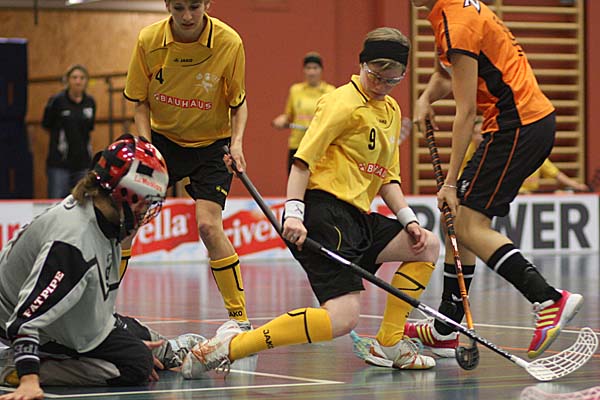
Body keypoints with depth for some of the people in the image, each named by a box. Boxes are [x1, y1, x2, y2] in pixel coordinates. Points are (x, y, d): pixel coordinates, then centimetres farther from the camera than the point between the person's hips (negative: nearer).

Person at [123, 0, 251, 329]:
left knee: (208, 225, -19)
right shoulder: (149, 40, -14)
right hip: (162, 138, 3)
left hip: (211, 144, -3)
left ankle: (240, 317, -8)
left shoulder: (229, 43, -18)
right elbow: (141, 103, -2)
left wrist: (237, 142, -21)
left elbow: (239, 103, -5)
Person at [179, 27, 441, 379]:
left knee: (428, 245, 15)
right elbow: (303, 159, -13)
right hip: (325, 209, -9)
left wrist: (409, 220, 9)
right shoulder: (344, 103, -8)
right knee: (343, 317, -23)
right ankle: (229, 346, -26)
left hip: (357, 217, 9)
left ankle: (388, 346, 16)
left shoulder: (392, 111, 20)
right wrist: (293, 213, -23)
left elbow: (387, 177, 23)